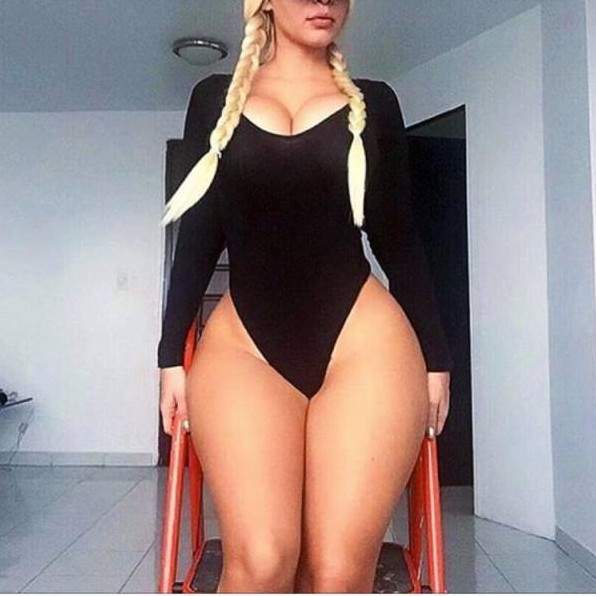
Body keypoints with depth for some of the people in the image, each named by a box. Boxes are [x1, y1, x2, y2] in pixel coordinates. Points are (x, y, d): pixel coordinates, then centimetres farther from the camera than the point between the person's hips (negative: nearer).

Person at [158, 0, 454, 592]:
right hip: (242, 340, 1)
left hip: (365, 338, 1)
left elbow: (398, 238, 13)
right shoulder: (214, 97, 15)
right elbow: (198, 234, 12)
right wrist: (172, 351, 7)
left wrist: (435, 354, 10)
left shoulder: (374, 102, 14)